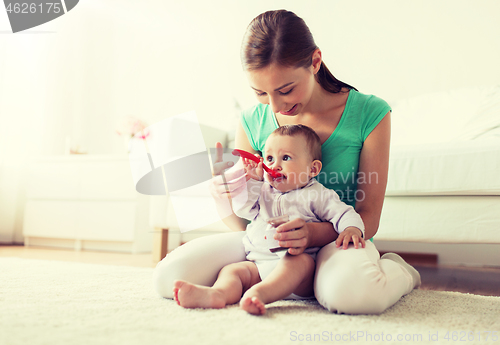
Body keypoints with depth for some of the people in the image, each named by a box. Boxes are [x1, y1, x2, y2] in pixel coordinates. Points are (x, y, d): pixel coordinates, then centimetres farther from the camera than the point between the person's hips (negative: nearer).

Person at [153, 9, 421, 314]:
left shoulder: (368, 113, -11)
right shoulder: (253, 122, -3)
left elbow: (368, 218, -9)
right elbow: (243, 224, 1)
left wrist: (312, 232, -29)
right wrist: (227, 199, -24)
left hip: (337, 240, -3)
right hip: (270, 241, 3)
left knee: (349, 292, -40)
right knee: (169, 276, -16)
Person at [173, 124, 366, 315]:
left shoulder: (316, 195, 5)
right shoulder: (262, 191, 20)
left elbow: (343, 213, 2)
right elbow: (243, 211, 16)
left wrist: (351, 229, -21)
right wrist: (252, 181, 8)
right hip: (259, 264, 5)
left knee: (300, 261, -36)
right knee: (232, 269, -17)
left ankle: (259, 293, -56)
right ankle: (218, 293, -46)